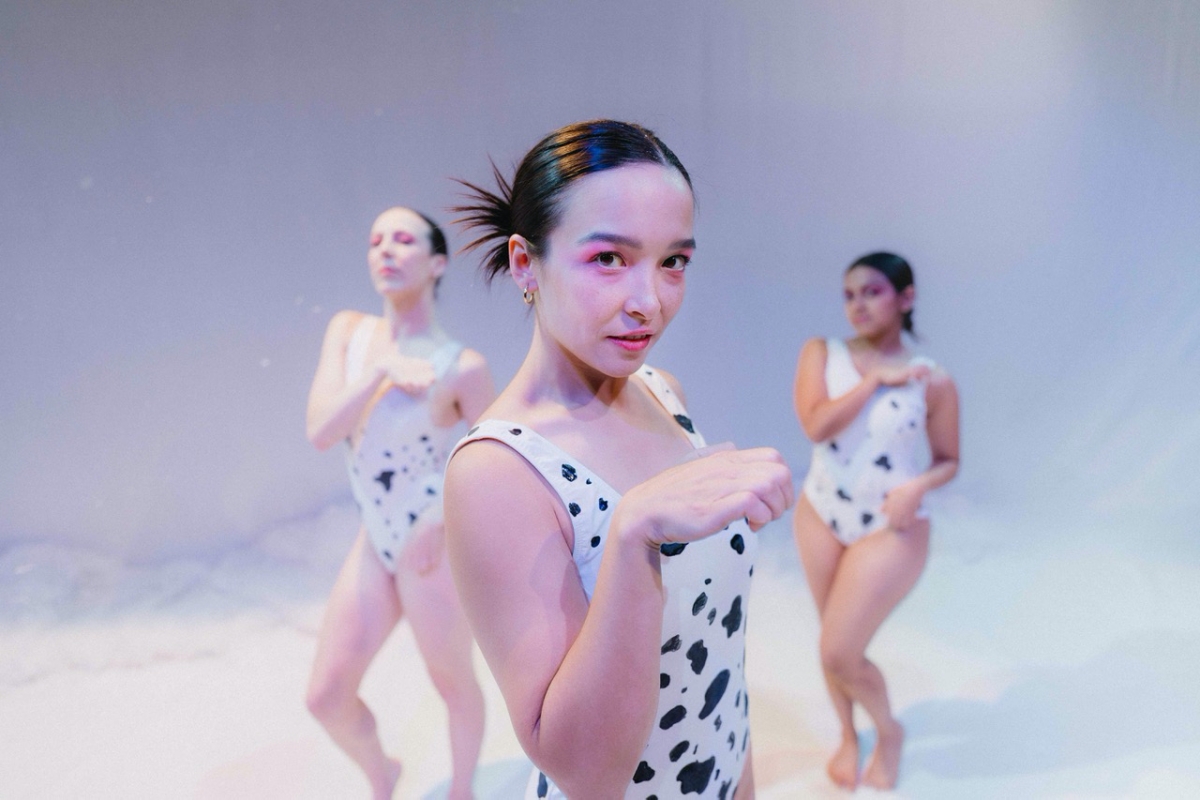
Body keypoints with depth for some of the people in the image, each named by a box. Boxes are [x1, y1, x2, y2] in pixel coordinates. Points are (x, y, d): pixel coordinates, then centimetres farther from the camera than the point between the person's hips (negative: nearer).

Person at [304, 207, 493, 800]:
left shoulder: (463, 367, -16)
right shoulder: (347, 330, -3)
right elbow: (320, 432, -13)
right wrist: (381, 370, -24)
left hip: (434, 544, -5)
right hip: (376, 541, 5)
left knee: (452, 682, 16)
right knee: (327, 696, 10)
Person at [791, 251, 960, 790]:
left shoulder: (934, 382, -9)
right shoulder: (821, 353, -6)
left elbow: (948, 461, 0)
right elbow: (816, 425, -20)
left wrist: (917, 487, -20)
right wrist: (875, 379, -20)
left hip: (890, 531, -3)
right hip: (820, 516, 3)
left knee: (840, 655, -4)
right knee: (833, 644, 17)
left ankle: (888, 730, 28)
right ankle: (848, 736, 44)